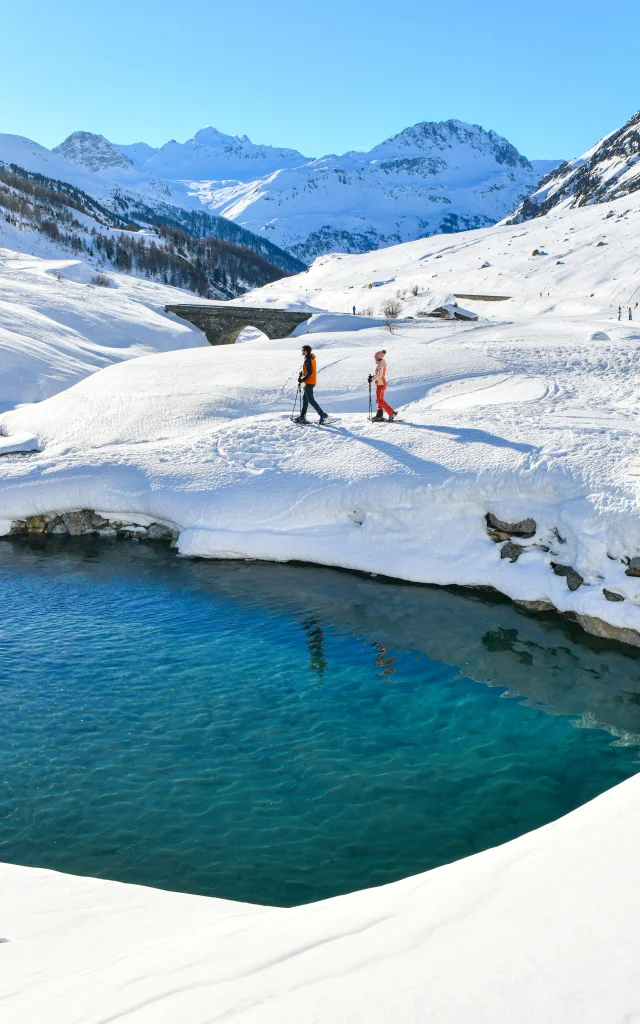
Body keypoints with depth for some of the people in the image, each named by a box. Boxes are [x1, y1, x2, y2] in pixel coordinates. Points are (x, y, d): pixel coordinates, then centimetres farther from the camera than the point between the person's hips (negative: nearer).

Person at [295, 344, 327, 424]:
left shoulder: (308, 360, -18)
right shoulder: (311, 358, 13)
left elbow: (309, 372, -24)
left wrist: (302, 379, -19)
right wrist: (301, 373, 7)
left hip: (309, 382, -10)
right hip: (310, 382, 10)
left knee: (310, 399, -7)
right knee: (305, 398, 15)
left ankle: (322, 415, -9)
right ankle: (302, 416, 21)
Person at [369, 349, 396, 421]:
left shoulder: (380, 364, -18)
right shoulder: (381, 364, 12)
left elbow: (380, 375, -28)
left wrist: (372, 379, -22)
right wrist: (373, 376, 8)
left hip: (380, 384, -10)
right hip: (380, 384, 10)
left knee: (380, 400, -10)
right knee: (379, 400, 16)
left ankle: (392, 413, -13)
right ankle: (379, 415, 22)